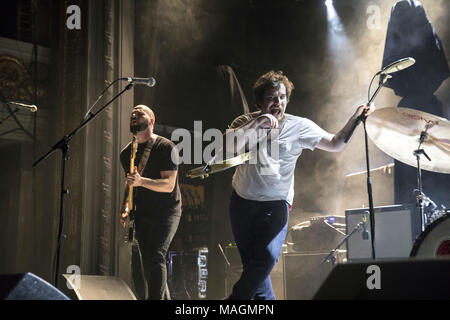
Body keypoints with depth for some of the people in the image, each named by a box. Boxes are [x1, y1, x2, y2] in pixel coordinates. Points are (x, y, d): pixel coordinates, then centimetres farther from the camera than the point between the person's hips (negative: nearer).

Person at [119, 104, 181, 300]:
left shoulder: (166, 147, -10)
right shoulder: (126, 153, 9)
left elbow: (169, 185, -17)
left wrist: (141, 181, -32)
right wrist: (126, 209, 0)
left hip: (166, 211, -6)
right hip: (142, 214, 6)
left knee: (156, 256, -22)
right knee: (147, 264, 6)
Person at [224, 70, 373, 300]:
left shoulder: (299, 126, -1)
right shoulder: (245, 122, 2)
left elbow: (335, 144, 1)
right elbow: (229, 146, -17)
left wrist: (355, 119, -11)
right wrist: (256, 123, -24)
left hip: (275, 204, -2)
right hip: (242, 201, 3)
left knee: (266, 257, -20)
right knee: (250, 261, 5)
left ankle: (237, 298, -3)